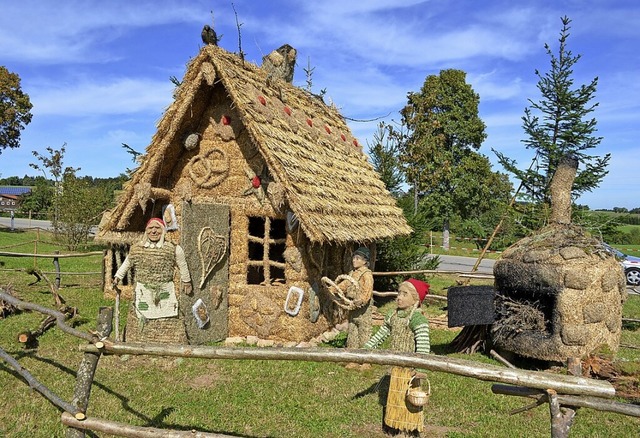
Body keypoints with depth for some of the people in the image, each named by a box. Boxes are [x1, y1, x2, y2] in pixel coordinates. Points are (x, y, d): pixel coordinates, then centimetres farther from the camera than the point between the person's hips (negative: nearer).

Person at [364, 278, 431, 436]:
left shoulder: (418, 318, -21)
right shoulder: (393, 315, 3)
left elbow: (423, 345, -29)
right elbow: (382, 334, 14)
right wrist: (366, 349, 14)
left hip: (410, 368, -7)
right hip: (396, 366, 7)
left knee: (409, 398, 5)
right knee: (396, 397, 19)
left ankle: (412, 430, 22)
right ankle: (398, 427, 36)